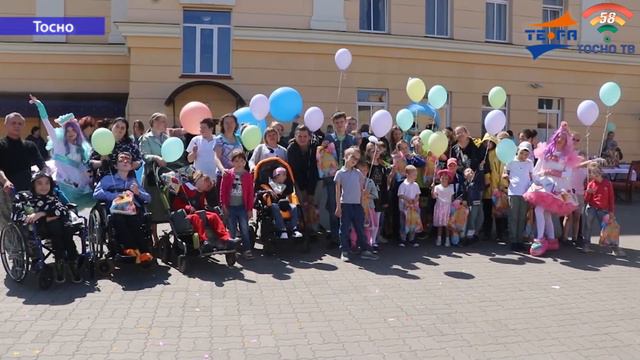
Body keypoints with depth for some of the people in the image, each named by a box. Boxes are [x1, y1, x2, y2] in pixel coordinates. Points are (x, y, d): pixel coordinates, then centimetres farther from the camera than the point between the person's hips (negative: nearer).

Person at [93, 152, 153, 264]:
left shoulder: (134, 181, 32)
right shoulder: (108, 178, 24)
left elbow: (148, 198, 24)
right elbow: (96, 194, 6)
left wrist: (138, 192, 3)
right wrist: (116, 195, -6)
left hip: (134, 210, 1)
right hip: (116, 209, -1)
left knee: (133, 218, -35)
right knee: (118, 218, -37)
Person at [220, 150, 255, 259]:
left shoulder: (248, 175, 1)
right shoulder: (227, 174, 0)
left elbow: (250, 193, 3)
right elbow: (223, 190, 1)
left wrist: (250, 209, 1)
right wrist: (223, 205, -3)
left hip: (242, 207, 0)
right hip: (230, 207, 0)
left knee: (245, 229, 0)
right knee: (232, 230, 7)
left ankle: (247, 249, 7)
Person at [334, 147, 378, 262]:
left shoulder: (358, 173, 10)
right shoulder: (340, 173, -1)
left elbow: (361, 190, 13)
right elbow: (338, 191, -2)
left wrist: (362, 204, 8)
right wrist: (338, 206, -6)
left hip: (357, 205, 4)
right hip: (345, 204, -4)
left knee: (360, 228, 8)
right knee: (345, 229, 2)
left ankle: (365, 250, 14)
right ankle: (344, 251, 10)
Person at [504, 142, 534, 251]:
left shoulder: (529, 163, 10)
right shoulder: (511, 161, 2)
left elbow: (531, 176, 16)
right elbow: (506, 173, 6)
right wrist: (506, 176, -16)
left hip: (526, 192, 3)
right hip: (514, 192, -3)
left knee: (522, 217, 5)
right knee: (513, 217, -3)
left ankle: (519, 240, 12)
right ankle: (513, 240, 1)